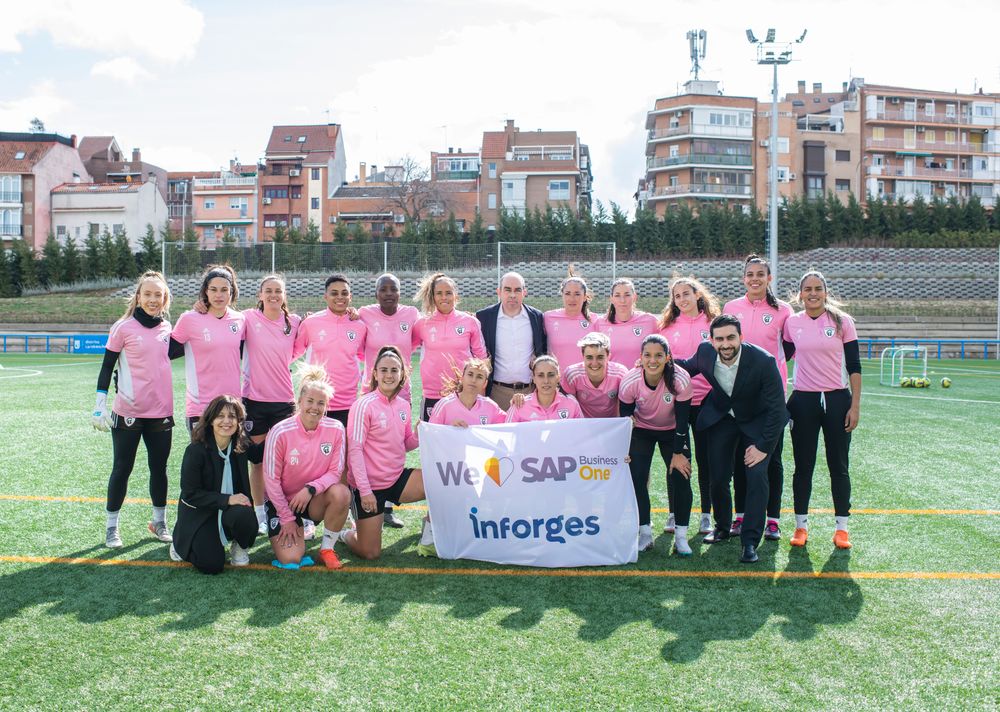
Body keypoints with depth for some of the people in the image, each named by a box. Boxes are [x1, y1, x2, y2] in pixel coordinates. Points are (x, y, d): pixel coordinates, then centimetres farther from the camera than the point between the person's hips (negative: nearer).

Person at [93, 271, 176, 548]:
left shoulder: (167, 327, 5)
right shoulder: (123, 327, -7)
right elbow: (107, 366, -4)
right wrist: (100, 403, -9)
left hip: (161, 412, 4)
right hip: (128, 412, -3)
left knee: (159, 468, 12)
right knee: (122, 469, 6)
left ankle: (159, 521, 27)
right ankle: (112, 527, 19)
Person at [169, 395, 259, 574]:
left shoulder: (241, 445, -6)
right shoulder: (196, 450, -19)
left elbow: (258, 455, 19)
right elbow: (190, 494, -18)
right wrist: (227, 499, -27)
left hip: (232, 507, 3)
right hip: (199, 514, -2)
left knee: (244, 516, -34)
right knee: (212, 565, -17)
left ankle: (239, 547, 2)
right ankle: (182, 544, 16)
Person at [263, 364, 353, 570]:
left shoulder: (335, 429, -13)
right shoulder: (280, 432, -20)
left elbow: (335, 472, -8)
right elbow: (271, 479, -12)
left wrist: (310, 489, -26)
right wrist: (287, 518, -9)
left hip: (314, 499, 2)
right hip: (281, 500, -2)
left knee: (341, 493, -31)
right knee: (291, 560, -18)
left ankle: (327, 548, -8)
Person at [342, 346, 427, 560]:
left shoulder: (403, 405, 5)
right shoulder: (364, 405, -14)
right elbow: (355, 450, -15)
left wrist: (418, 435, -10)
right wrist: (365, 490, -19)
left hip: (397, 478, 5)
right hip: (370, 485, -5)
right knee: (370, 553, -3)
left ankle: (428, 534, 6)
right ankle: (346, 534, 32)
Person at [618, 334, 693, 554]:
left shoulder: (680, 379, -30)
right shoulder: (630, 382, -27)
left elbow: (682, 420, -19)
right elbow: (625, 418, -12)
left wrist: (678, 453, -14)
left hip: (672, 431, 0)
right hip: (641, 430, 1)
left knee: (681, 477, -10)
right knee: (637, 478, -11)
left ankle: (681, 537, 3)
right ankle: (645, 534, 2)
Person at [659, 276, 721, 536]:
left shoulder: (713, 323, 4)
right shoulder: (667, 325, 8)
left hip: (705, 399, -1)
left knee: (705, 458, 6)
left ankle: (706, 515, 16)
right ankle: (673, 514, 15)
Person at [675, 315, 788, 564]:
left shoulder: (763, 361, -30)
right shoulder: (705, 352, -19)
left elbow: (777, 408, -23)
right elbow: (688, 367, 7)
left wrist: (763, 446, -22)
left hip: (758, 421, -3)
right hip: (722, 417, 3)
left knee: (757, 474, -17)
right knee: (718, 476, 4)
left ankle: (750, 541, -7)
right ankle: (722, 526, 31)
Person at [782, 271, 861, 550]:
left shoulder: (842, 321, -1)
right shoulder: (791, 323, 3)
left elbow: (854, 366, -1)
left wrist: (855, 405, -5)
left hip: (837, 399, -1)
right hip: (803, 401, 1)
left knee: (838, 466, 5)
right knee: (803, 466, 5)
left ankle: (842, 527, 15)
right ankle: (801, 525, 15)